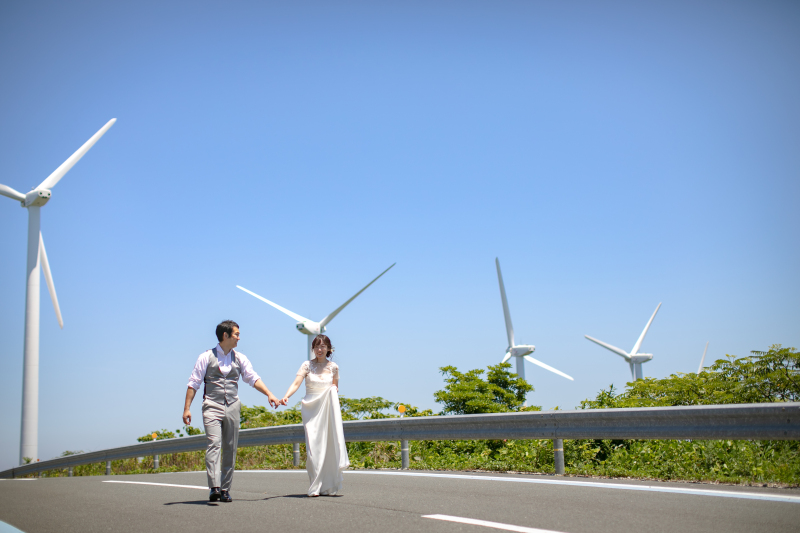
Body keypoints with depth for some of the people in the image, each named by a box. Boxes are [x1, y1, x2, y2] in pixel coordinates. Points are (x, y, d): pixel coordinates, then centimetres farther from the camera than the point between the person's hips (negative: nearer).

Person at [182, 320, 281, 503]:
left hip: (232, 406, 4)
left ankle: (225, 489, 10)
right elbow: (193, 383, 2)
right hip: (212, 407, -4)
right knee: (213, 444, -17)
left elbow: (253, 378, 4)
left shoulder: (240, 358, 12)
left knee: (230, 448, 3)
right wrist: (186, 409, -5)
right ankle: (214, 488, -24)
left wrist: (269, 394, -11)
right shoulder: (207, 357, 2)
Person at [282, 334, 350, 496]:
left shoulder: (333, 367, 7)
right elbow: (296, 383, -12)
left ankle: (328, 486, 2)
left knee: (329, 446, -6)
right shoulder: (307, 365, 1)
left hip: (328, 410, 1)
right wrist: (285, 397, -29)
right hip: (310, 409, -1)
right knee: (313, 447, -6)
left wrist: (334, 391, -5)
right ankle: (316, 487, -1)